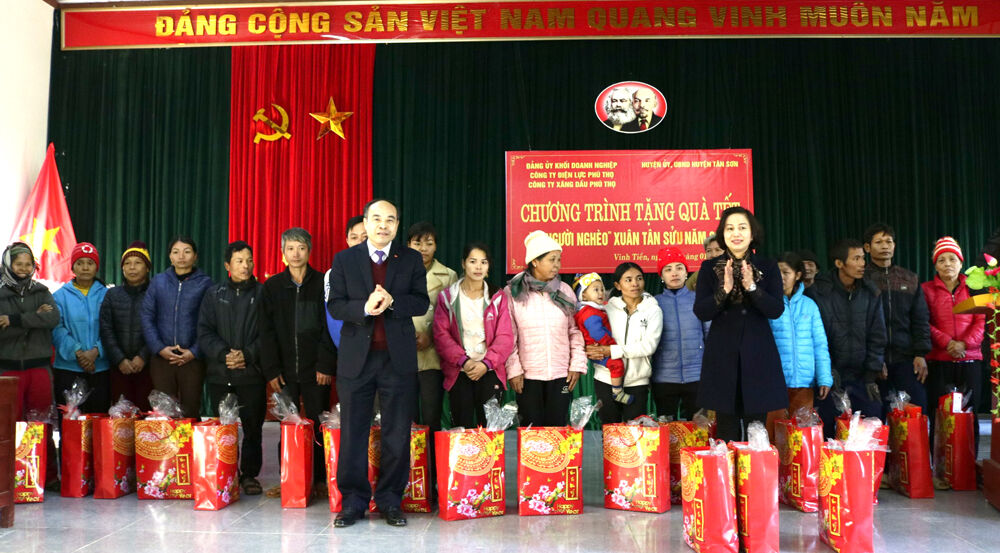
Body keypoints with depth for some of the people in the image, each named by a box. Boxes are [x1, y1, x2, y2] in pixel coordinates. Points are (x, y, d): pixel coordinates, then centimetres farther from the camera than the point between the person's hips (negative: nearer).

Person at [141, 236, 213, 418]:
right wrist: (160, 348, -6)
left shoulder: (204, 283, 2)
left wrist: (194, 352, -10)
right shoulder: (158, 282, 9)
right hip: (161, 358, 2)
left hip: (192, 359, -2)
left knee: (190, 411, 2)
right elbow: (147, 317, 5)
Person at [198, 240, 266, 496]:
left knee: (253, 426, 1)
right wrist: (223, 354, -11)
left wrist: (247, 355, -13)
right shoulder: (214, 294, 11)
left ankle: (250, 475, 12)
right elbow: (204, 331, 4)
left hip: (252, 372, -2)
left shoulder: (263, 293, 5)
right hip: (219, 373, 2)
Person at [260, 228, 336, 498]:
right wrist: (271, 370, -2)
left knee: (319, 426, 2)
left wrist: (326, 365, -9)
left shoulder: (323, 283, 4)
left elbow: (330, 328, -1)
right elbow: (267, 331, 6)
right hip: (285, 371, 2)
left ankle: (320, 480, 12)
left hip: (316, 371, -1)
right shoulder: (272, 286, 9)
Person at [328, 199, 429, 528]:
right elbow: (335, 306, 0)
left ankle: (390, 501, 17)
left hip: (398, 358, 0)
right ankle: (353, 502, 17)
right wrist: (365, 307, -18)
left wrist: (391, 302, -17)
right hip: (356, 357, 0)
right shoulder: (344, 260, 8)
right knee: (352, 433, 5)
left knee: (397, 435, 4)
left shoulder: (411, 260, 8)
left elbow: (421, 303, 0)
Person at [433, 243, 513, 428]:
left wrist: (486, 364, -11)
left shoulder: (498, 298, 8)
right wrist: (463, 361, -12)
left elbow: (505, 337, 2)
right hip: (458, 372, 0)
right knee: (461, 428, -3)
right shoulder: (448, 297, 7)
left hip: (490, 371, 0)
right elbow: (441, 334, 0)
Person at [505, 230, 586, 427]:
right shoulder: (512, 292, -1)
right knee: (531, 428, 3)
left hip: (561, 375, 2)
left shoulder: (565, 291, 7)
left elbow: (575, 330, 9)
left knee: (557, 427, 5)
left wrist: (577, 365, 1)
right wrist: (513, 370, -6)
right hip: (527, 375, -2)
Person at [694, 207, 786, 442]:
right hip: (722, 355, 0)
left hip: (758, 355, 0)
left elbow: (776, 310, -4)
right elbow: (701, 312, -3)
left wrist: (752, 287, -18)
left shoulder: (768, 267, 5)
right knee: (726, 431, 3)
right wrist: (724, 290, -18)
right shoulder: (710, 268, 4)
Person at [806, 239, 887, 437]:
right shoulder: (818, 293, -7)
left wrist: (872, 374, 2)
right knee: (826, 431, -1)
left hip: (861, 376, 3)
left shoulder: (871, 293, 6)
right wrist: (828, 371, -12)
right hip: (831, 376, -3)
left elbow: (877, 336, 8)